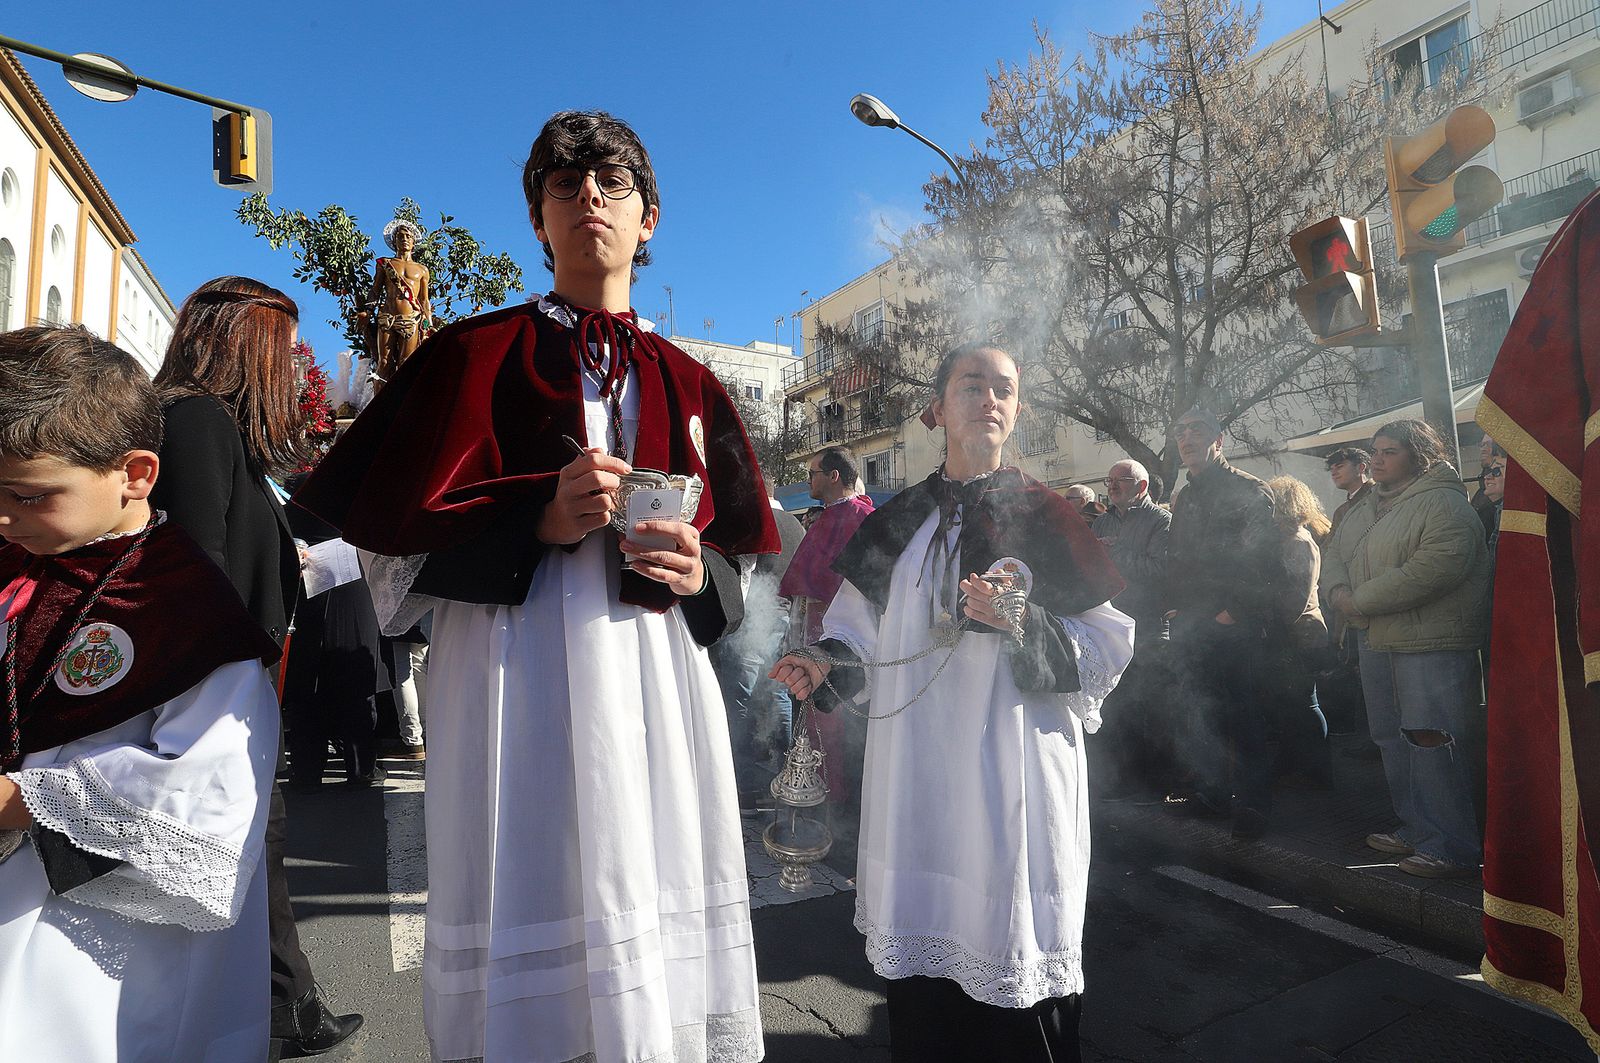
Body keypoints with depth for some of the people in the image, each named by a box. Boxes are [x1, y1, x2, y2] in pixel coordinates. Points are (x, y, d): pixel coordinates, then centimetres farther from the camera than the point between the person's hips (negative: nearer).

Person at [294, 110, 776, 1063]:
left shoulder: (688, 384, 14)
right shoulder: (476, 355, 8)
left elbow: (736, 562, 15)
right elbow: (390, 538, 2)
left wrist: (696, 574, -7)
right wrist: (539, 520, -13)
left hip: (661, 678, 3)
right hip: (515, 676, -2)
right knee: (531, 958, 2)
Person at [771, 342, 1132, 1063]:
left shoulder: (1044, 515, -1)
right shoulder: (900, 520, 8)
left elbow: (1108, 642, -5)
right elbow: (866, 620, 14)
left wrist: (1024, 621, -20)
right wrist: (826, 659, -4)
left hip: (1012, 769, -3)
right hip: (916, 770, 3)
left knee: (1009, 934, 5)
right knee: (920, 931, 12)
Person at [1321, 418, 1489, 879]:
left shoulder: (1443, 503, -12)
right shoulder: (1366, 508, 16)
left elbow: (1432, 569, -25)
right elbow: (1335, 555, 16)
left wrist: (1360, 600, -19)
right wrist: (1338, 590, -7)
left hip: (1430, 645, -9)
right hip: (1376, 641, 9)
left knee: (1433, 744, -8)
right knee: (1393, 739, 16)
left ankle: (1451, 848, 2)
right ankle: (1416, 830, 29)